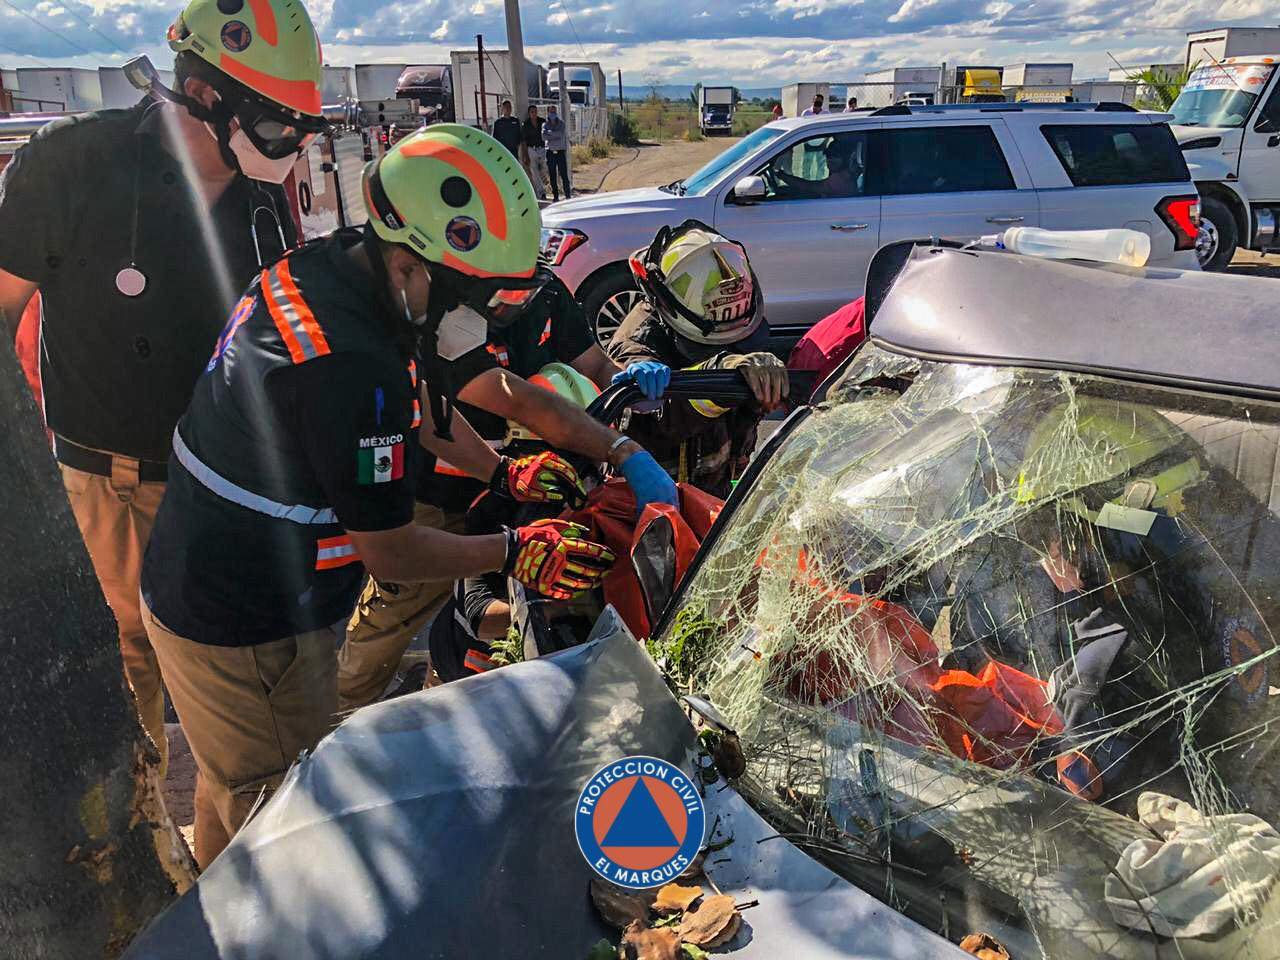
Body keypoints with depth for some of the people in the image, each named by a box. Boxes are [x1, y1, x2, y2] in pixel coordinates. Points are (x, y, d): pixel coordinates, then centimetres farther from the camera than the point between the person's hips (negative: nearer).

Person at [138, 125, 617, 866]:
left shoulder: (325, 266, -4)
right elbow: (391, 555, -23)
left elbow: (416, 398, 12)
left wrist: (503, 472, 7)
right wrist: (513, 553, -11)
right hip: (248, 636, -10)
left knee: (230, 783, 31)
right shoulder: (352, 369, -34)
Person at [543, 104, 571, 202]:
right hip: (550, 152, 1)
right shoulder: (545, 125, 7)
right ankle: (555, 196, 8)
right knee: (552, 175, 3)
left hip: (561, 151, -1)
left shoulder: (561, 123, 7)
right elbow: (543, 136, -10)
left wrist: (549, 133, -6)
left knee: (564, 174, -6)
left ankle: (568, 195, -2)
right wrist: (556, 136, -10)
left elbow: (561, 133, -12)